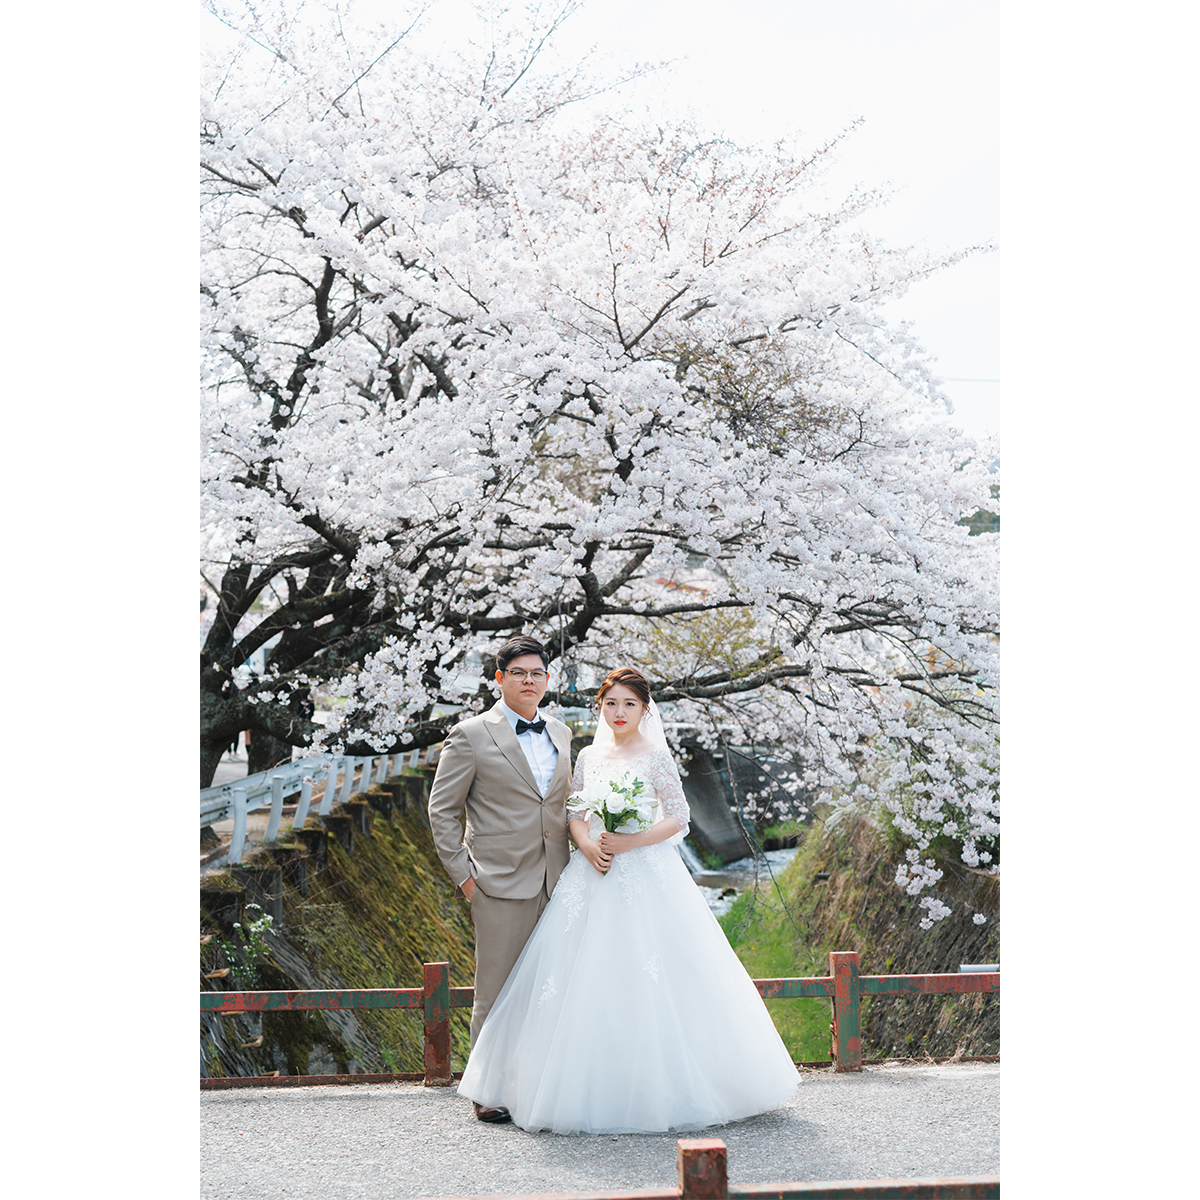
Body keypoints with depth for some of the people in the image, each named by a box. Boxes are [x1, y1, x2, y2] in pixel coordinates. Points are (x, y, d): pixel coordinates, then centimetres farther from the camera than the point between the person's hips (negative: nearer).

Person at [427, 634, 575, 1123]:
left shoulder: (560, 734, 14)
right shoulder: (471, 736, -3)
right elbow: (441, 810, -2)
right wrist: (462, 874, -7)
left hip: (555, 882, 5)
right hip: (502, 884, -5)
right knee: (497, 990, 1)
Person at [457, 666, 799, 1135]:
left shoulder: (656, 757, -2)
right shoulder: (588, 756, 11)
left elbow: (678, 819, -5)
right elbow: (574, 814, 13)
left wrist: (628, 842, -16)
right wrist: (587, 845, -8)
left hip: (646, 876, -4)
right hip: (594, 876, 4)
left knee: (644, 978, -6)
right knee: (588, 980, 2)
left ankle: (658, 1088, 4)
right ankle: (591, 1086, 10)